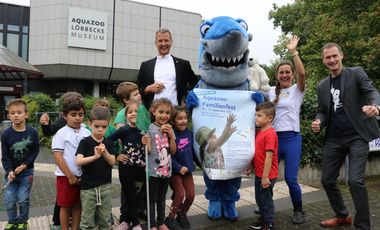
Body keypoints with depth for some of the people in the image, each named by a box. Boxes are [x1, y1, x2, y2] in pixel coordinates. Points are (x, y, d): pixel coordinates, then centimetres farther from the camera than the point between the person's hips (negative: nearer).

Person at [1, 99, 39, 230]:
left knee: (23, 199, 2)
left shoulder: (32, 132, -9)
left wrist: (25, 164, -11)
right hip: (11, 172, 1)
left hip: (26, 171, -1)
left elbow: (35, 150, -2)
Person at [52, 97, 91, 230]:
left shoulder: (87, 133, 3)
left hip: (82, 176, 3)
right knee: (65, 206, 8)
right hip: (66, 176, -3)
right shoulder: (61, 134, -8)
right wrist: (70, 176, -14)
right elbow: (58, 157, -12)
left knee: (78, 205, 12)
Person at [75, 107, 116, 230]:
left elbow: (112, 162, -5)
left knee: (105, 219, 14)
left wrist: (104, 152, -24)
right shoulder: (85, 142, -7)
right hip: (88, 187, -3)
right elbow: (78, 161, -19)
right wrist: (95, 157, -35)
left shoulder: (109, 143, 2)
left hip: (105, 186, 3)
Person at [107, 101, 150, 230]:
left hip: (140, 168, 2)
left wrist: (146, 143, -18)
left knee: (137, 196, 12)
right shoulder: (124, 130, -8)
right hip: (126, 168, -2)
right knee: (130, 196, 7)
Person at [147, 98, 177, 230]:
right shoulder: (150, 128, -11)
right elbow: (148, 150, -16)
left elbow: (173, 151, 5)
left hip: (166, 170, 5)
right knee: (152, 199, 7)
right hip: (153, 170, -5)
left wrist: (171, 135, -9)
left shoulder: (170, 129, 6)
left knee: (162, 198, 18)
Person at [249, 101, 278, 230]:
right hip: (258, 174, 9)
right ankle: (263, 219, 38)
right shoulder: (259, 132, 7)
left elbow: (269, 157, -24)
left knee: (266, 199, 6)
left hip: (267, 176, -9)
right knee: (259, 199, 21)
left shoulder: (270, 134, -22)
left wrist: (265, 177, -23)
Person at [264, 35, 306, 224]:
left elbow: (302, 73, -17)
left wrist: (293, 52, -20)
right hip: (273, 137, 3)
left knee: (290, 178, -5)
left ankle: (298, 211, 19)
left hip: (292, 138, -3)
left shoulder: (297, 90, 1)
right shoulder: (271, 92, 11)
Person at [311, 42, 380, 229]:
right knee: (327, 180, 8)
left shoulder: (356, 73, -1)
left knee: (355, 181, -14)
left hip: (357, 137, -5)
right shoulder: (322, 86, 11)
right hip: (334, 139, 5)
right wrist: (318, 123, -9)